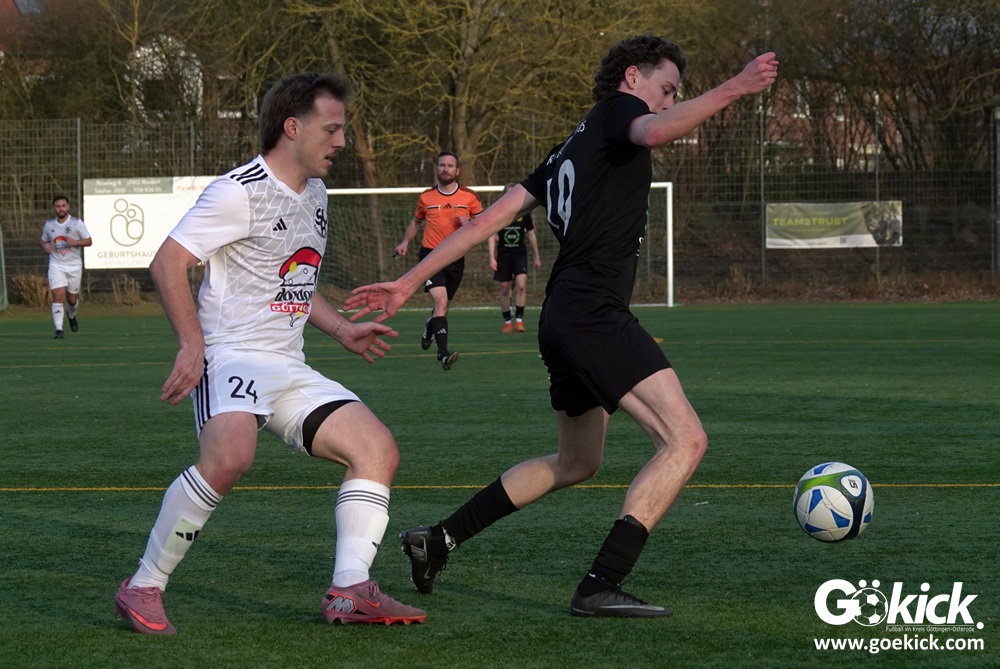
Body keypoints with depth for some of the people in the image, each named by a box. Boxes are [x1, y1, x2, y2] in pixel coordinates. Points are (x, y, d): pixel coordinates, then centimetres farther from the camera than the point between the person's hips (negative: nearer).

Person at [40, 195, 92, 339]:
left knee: (72, 299, 9)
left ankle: (72, 315, 45)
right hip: (56, 266, 0)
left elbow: (89, 241, -2)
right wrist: (45, 246, -5)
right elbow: (44, 240, 19)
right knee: (58, 296, -16)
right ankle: (59, 330, -15)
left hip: (74, 266, 0)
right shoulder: (48, 225, 5)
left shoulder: (77, 223, -3)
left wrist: (75, 242, -20)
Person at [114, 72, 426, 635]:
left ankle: (351, 591, -8)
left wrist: (342, 330, 20)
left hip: (290, 370, 9)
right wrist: (193, 345, -20)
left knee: (378, 448, -4)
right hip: (233, 358, -9)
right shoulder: (241, 192, -11)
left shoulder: (314, 194, 18)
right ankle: (143, 589, -21)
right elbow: (168, 262, -14)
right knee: (231, 454, -34)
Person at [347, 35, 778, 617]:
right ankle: (600, 586, -24)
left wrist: (409, 282, 20)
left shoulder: (571, 150, 24)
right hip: (596, 312, -10)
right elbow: (654, 132, -26)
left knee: (576, 464, 26)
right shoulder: (618, 108, 1)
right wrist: (734, 89, -31)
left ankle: (438, 541, 30)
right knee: (685, 440, -17)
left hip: (564, 319, 10)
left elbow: (490, 218, 21)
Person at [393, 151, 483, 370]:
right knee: (440, 300, -20)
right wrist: (405, 242, 8)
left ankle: (429, 328, 50)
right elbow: (416, 221, 21)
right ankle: (443, 353, -26)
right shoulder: (426, 197, 4)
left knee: (443, 304, 15)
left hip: (456, 258, 2)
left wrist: (469, 223, -14)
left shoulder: (469, 197, 2)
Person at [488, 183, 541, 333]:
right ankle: (507, 322, 17)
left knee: (521, 285, -18)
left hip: (520, 254, 0)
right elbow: (492, 236, -4)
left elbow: (531, 235, 11)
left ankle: (519, 319, -13)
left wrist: (537, 256, 15)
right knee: (504, 289, 4)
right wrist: (492, 258, -12)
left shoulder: (524, 213, 0)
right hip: (503, 255, 0)